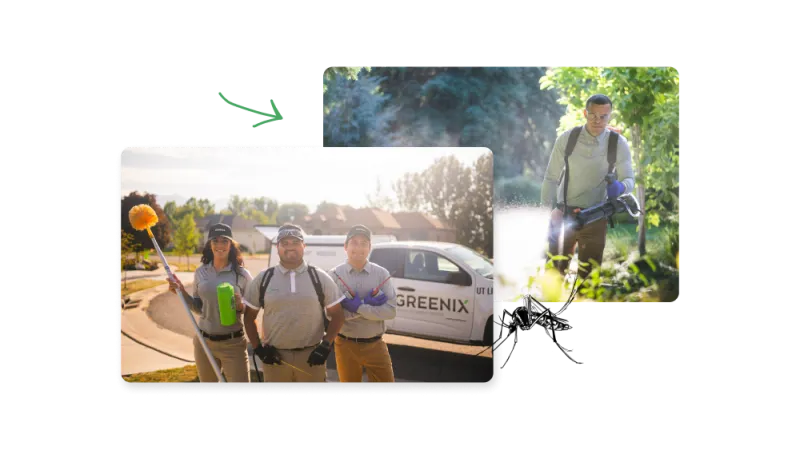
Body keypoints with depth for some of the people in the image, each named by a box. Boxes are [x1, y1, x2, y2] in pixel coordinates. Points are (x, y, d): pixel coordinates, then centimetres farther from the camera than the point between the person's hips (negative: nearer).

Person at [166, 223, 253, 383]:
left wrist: (240, 306, -21)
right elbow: (198, 307, 11)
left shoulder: (242, 274, -6)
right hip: (203, 342, 4)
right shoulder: (201, 272, 3)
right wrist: (182, 292, -2)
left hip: (233, 344, -3)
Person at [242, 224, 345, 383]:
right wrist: (258, 348, 0)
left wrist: (326, 346, -4)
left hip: (312, 356, 0)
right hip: (275, 357, 1)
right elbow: (248, 316, 9)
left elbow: (337, 315, 5)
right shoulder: (263, 279, 3)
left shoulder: (320, 278, 2)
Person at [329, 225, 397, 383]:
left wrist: (359, 307, -20)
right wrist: (366, 303, -20)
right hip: (346, 346, 0)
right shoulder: (335, 274, -5)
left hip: (375, 345, 0)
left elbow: (391, 310, -12)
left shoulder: (381, 274, -3)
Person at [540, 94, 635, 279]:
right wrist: (547, 212, -8)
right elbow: (551, 177, -3)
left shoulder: (618, 143, -9)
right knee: (554, 270, 9)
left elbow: (629, 179, -2)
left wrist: (621, 186, -27)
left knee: (588, 274, 7)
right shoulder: (567, 138, -9)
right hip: (563, 215, 0)